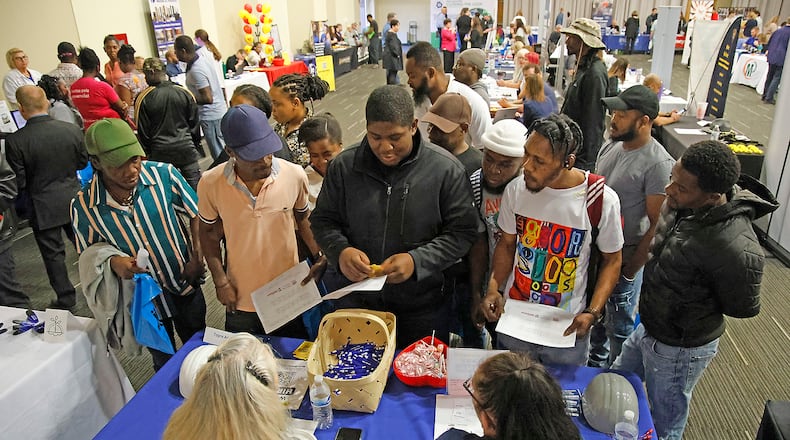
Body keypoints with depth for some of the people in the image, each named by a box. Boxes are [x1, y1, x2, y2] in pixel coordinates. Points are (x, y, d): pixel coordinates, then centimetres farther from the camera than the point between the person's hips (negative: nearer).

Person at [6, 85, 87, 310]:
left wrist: (38, 175, 8)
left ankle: (66, 298, 21)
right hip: (73, 197, 3)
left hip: (43, 207, -3)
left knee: (53, 253, 11)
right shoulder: (72, 129, -10)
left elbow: (18, 181, -12)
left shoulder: (15, 140, -18)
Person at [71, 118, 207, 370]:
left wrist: (197, 257, -13)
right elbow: (87, 255, -2)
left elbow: (195, 214, -5)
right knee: (165, 362, 21)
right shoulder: (83, 206, -19)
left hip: (186, 284, 1)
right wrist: (112, 261, -24)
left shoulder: (164, 175, -20)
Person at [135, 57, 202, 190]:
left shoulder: (142, 98, -7)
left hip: (160, 152, -1)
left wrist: (147, 153, 11)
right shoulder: (185, 93, -3)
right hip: (186, 148, 1)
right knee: (195, 188, 6)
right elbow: (195, 123, 5)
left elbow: (142, 131, -1)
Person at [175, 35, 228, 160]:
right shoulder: (205, 59, 4)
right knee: (224, 149, 19)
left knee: (219, 154, 0)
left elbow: (207, 98, -25)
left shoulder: (196, 70, -23)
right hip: (220, 110, 10)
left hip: (210, 115, -10)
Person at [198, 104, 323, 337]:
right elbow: (209, 232, 0)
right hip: (240, 300, 0)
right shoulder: (210, 183, -16)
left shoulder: (295, 175, -15)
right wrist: (220, 280, -5)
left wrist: (319, 256, -7)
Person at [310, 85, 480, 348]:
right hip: (354, 302, 2)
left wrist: (417, 260, -23)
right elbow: (323, 221, 3)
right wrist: (340, 251, -19)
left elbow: (462, 232, -9)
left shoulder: (446, 169, -12)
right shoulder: (344, 166, -6)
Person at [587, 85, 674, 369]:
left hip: (624, 259, -7)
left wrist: (631, 270, -15)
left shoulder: (658, 164, -22)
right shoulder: (611, 146, 1)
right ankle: (595, 361, 48)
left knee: (620, 325, 12)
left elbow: (657, 225, -19)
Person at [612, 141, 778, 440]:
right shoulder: (681, 203, -14)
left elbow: (743, 308, -17)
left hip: (678, 350, -8)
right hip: (649, 327, 8)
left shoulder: (736, 249, -36)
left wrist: (698, 306, -6)